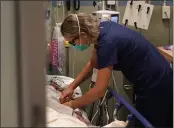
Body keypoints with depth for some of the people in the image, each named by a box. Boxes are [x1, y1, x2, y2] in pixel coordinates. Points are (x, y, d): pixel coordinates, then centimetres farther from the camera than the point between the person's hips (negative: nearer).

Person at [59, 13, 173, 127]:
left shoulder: (107, 42, -29)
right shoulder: (101, 30, -4)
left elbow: (99, 91, -25)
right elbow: (93, 63, 13)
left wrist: (71, 104, -11)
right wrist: (71, 87, 7)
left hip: (157, 86, -8)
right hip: (155, 81, 9)